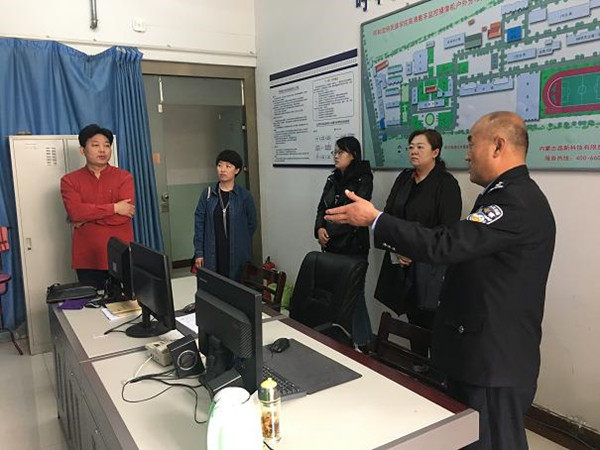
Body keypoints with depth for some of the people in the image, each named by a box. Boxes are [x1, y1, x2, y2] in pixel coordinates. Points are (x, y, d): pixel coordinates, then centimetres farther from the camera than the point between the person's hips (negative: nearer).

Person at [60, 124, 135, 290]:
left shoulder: (124, 177, 2)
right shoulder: (70, 180, 5)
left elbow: (123, 216, -10)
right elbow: (75, 212, -13)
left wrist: (86, 216, -8)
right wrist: (114, 207, -14)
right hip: (87, 261, 1)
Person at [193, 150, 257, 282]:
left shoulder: (244, 195, -1)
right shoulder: (207, 194, 3)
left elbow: (251, 224, 7)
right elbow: (199, 224, 3)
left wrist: (240, 243, 6)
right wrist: (199, 253, 0)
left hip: (238, 255, -1)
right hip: (212, 254, 1)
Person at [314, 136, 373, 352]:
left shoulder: (363, 180, -5)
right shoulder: (333, 179, 15)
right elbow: (322, 207, 10)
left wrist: (329, 231, -8)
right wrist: (320, 229, -8)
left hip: (353, 246, -6)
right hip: (331, 245, 6)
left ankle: (362, 343, 5)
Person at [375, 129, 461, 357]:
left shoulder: (447, 183, -5)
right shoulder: (404, 178, 12)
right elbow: (388, 215, 8)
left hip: (431, 266, -5)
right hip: (402, 264, 5)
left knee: (430, 321, -5)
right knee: (414, 319, 10)